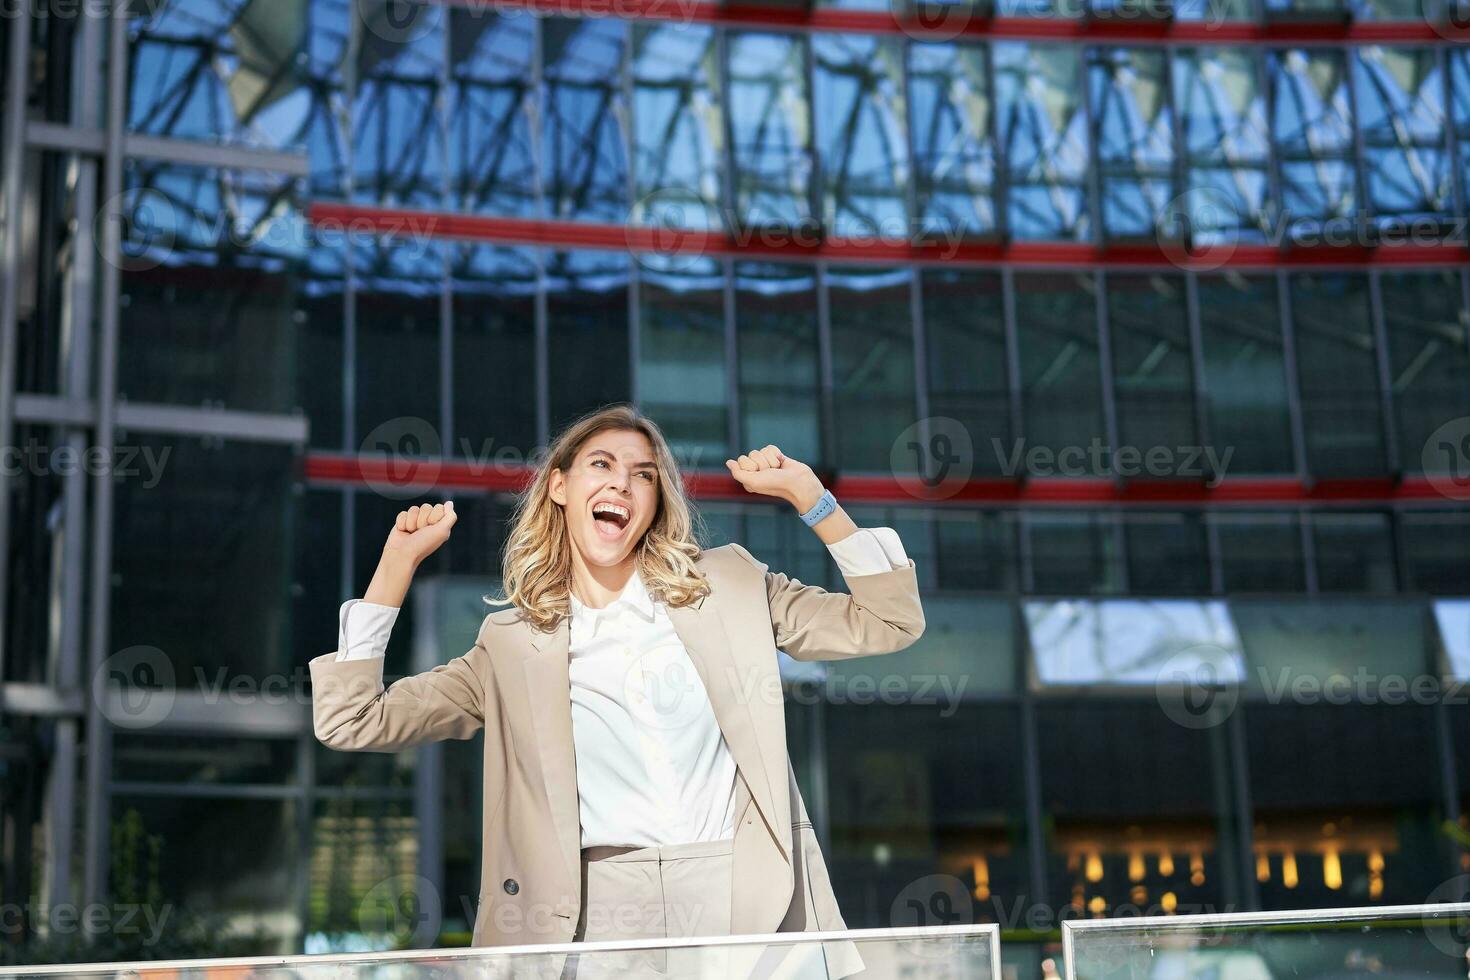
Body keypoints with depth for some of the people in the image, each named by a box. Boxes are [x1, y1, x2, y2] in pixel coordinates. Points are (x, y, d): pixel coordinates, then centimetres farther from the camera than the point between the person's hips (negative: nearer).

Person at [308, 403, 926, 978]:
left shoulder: (728, 585, 14)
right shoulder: (512, 646, 12)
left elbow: (889, 622, 13)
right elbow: (351, 721, 9)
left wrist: (807, 495, 5)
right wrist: (400, 560, 7)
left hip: (749, 901, 1)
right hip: (604, 916, 0)